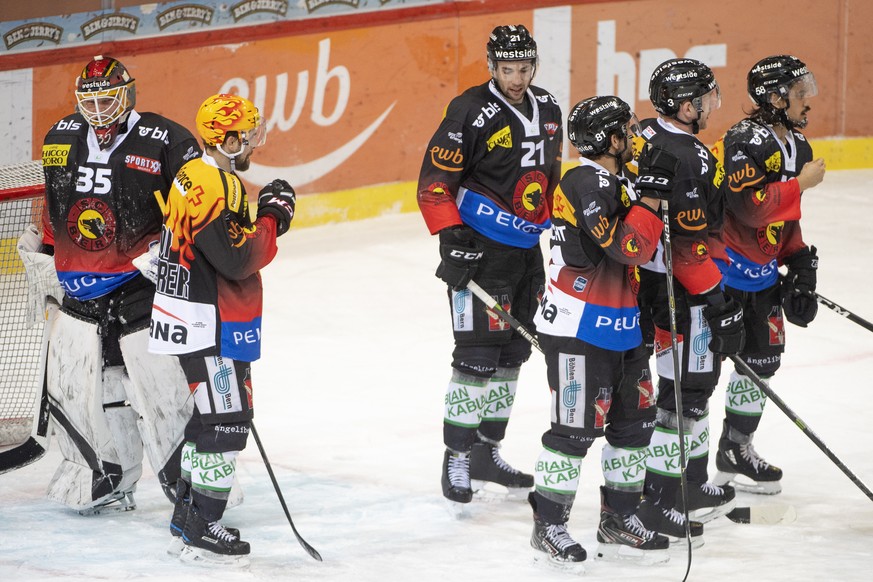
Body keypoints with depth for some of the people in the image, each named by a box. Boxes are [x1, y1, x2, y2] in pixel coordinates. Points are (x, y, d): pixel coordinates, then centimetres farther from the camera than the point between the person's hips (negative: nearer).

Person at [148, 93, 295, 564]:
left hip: (219, 322, 11)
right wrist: (273, 219, -14)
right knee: (226, 420, -9)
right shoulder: (209, 185, -22)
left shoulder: (218, 179, 13)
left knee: (214, 416, 19)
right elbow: (238, 260, -25)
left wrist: (267, 216, 5)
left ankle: (187, 518, 29)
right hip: (204, 325, -11)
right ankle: (203, 533, -5)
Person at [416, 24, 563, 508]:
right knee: (477, 354, -9)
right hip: (479, 249, -8)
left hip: (526, 248, 8)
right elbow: (434, 182, -14)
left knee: (512, 353, 13)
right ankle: (456, 458, 0)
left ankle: (487, 453, 25)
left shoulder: (547, 110, 7)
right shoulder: (471, 112, -15)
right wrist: (453, 241, -21)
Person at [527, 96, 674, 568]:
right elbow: (628, 248, -26)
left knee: (634, 418, 13)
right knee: (577, 426, -6)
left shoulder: (614, 184, 13)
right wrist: (653, 190, -23)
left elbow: (641, 249, 25)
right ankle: (549, 527, 5)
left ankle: (619, 520, 24)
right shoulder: (587, 184, -18)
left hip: (619, 327, 10)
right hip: (577, 329, -10)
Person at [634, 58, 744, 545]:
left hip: (647, 280, 10)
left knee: (695, 382, 21)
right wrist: (723, 305, -19)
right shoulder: (690, 160, -25)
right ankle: (657, 502, 1)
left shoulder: (646, 135, 4)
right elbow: (692, 243, -25)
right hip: (683, 292, -10)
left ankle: (693, 484, 32)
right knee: (687, 389, -3)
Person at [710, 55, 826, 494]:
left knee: (763, 357, 13)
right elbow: (750, 206, -30)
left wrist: (800, 258, 13)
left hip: (761, 269, 9)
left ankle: (736, 449, 26)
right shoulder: (745, 141, -20)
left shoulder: (798, 146, 10)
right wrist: (801, 183, -25)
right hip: (720, 266, -9)